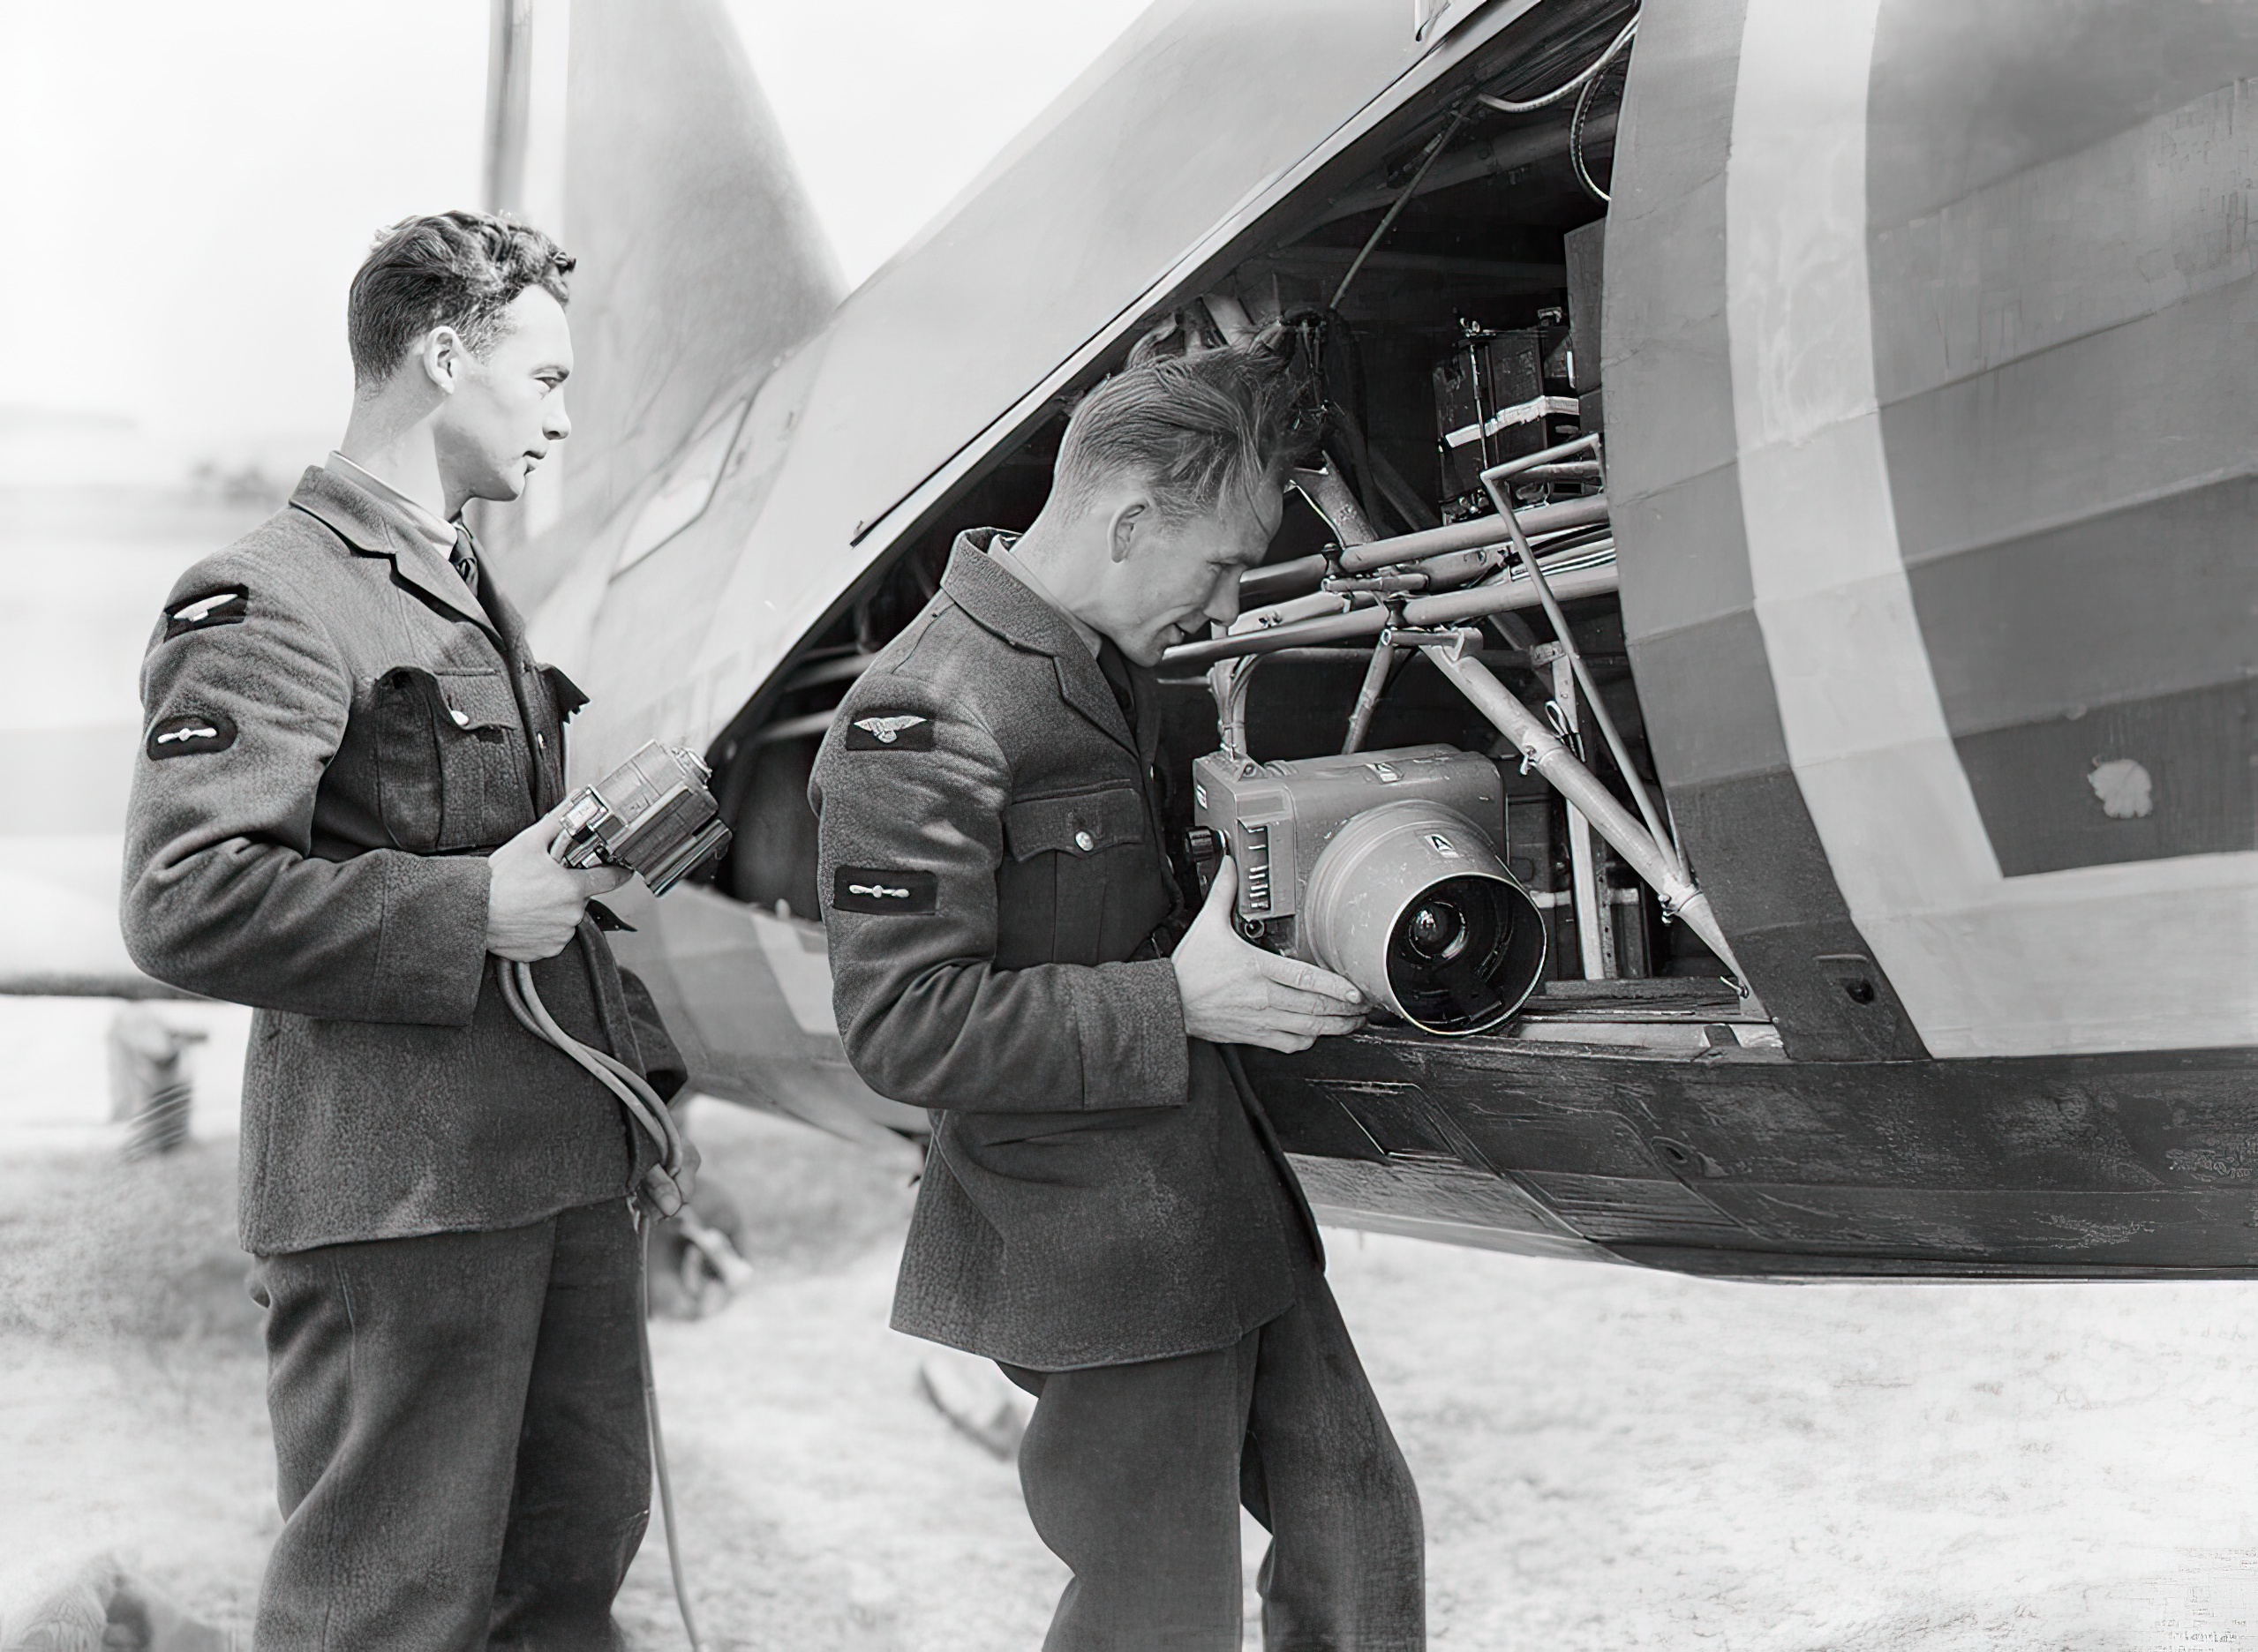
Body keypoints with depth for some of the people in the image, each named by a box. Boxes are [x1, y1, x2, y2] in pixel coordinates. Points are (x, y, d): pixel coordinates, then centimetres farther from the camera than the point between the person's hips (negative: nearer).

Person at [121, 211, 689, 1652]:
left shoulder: (475, 593, 20)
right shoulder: (273, 600, -12)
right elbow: (184, 904, -21)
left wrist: (644, 1073, 20)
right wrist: (471, 911, -20)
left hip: (563, 1169, 9)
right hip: (399, 1193, -9)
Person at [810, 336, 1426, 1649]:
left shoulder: (1113, 673, 13)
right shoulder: (926, 716, -18)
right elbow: (902, 1027, -23)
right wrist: (1176, 1002, -24)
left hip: (1224, 1196, 9)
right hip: (1098, 1251, -9)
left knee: (1361, 1529, 15)